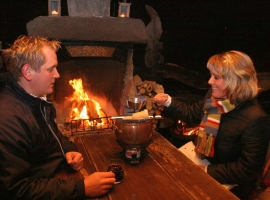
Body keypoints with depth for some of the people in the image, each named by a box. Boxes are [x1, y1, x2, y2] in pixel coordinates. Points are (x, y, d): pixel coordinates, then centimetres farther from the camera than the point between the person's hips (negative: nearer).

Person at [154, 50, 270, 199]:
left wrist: (207, 171, -24)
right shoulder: (214, 96, -6)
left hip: (229, 185, -7)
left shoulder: (255, 120, -29)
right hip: (204, 162, 7)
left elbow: (247, 170, -25)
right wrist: (168, 102, -2)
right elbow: (192, 113, 12)